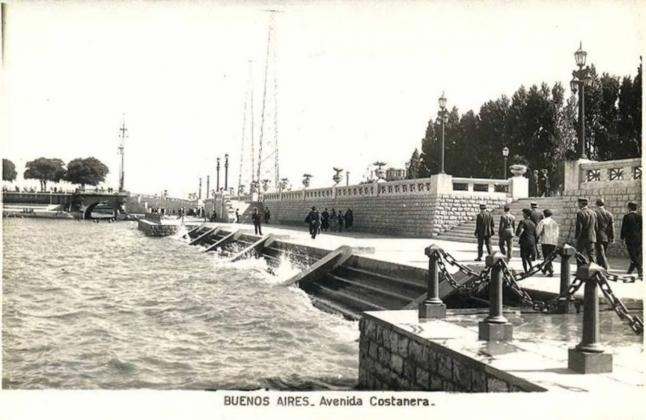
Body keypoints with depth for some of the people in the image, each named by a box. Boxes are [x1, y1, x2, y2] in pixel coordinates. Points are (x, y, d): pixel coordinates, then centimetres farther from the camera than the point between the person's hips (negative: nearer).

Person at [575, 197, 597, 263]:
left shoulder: (580, 213, -11)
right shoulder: (593, 213, 8)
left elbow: (579, 227, -15)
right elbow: (596, 227, 11)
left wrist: (576, 236, -3)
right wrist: (594, 237, 18)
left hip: (582, 238, -5)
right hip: (591, 238, 5)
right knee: (591, 255, 4)